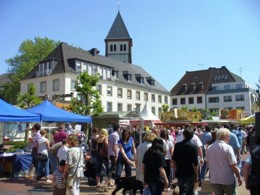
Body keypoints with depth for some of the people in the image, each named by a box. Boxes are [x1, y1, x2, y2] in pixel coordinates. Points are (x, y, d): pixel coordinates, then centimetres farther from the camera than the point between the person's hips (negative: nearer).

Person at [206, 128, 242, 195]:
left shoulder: (209, 148, 0)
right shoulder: (228, 148, -15)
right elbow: (233, 166, -15)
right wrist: (239, 178, -4)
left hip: (214, 180, 4)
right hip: (228, 180, -4)